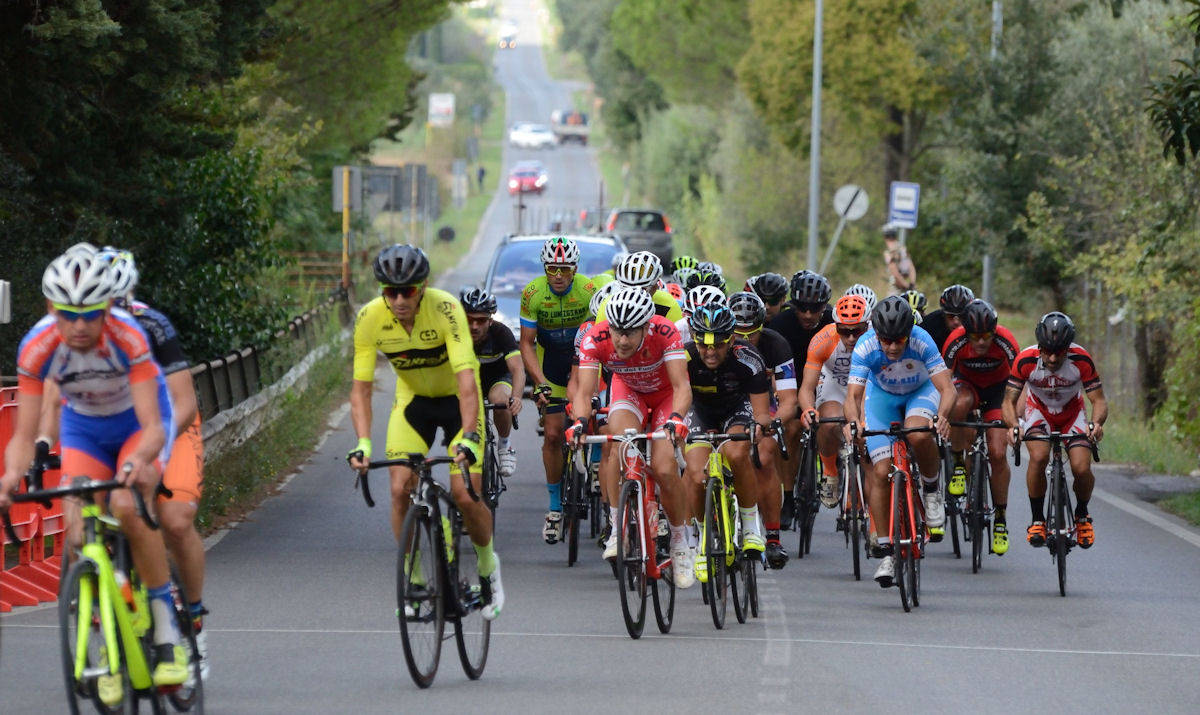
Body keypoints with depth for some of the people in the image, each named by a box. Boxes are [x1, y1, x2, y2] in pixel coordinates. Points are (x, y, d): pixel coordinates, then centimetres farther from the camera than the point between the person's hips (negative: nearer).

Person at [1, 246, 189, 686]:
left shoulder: (127, 337, -35)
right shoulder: (37, 347, -28)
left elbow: (153, 426, -37)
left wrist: (140, 460, -60)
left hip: (138, 422, -3)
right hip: (83, 428, 3)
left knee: (127, 506, -29)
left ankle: (168, 633, -18)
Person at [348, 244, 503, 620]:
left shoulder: (445, 309, -31)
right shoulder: (370, 318, -22)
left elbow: (467, 378, -37)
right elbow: (361, 387, -18)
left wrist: (468, 437, -48)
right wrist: (362, 443, -32)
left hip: (457, 400, -3)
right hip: (412, 401, 3)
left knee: (465, 495, -13)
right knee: (401, 490, -14)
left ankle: (488, 564, 16)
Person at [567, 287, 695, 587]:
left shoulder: (664, 332, -36)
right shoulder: (595, 339, -30)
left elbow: (682, 387, -41)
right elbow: (584, 392, -32)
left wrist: (676, 418, -60)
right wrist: (580, 421, -53)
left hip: (666, 395, -2)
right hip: (628, 390, 2)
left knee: (664, 469, -19)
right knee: (620, 446, -30)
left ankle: (681, 544, 2)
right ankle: (618, 526, -17)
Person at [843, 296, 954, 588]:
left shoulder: (922, 342, -33)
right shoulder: (865, 347, -31)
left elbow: (946, 389, -37)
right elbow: (853, 394, -34)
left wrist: (942, 415, -58)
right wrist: (853, 420, -56)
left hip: (921, 392, -1)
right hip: (882, 396, 1)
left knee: (919, 435, -36)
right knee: (881, 471, -10)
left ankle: (931, 488, -5)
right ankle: (885, 551, 0)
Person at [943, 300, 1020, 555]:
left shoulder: (1005, 342, -31)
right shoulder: (956, 341, -29)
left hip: (997, 390, 0)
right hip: (967, 385, 0)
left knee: (998, 454, -12)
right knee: (960, 405, -38)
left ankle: (1000, 518, 3)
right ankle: (958, 464, -16)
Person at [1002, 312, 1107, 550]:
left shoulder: (1081, 360, -28)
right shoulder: (1026, 360, -28)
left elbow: (1099, 400, -24)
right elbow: (1009, 400, -22)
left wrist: (1097, 423, -45)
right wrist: (1013, 425, -43)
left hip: (1072, 413, 0)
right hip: (1039, 412, 0)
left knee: (1082, 468, -20)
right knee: (1038, 457, -30)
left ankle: (1082, 516, 11)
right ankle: (1037, 520, -12)